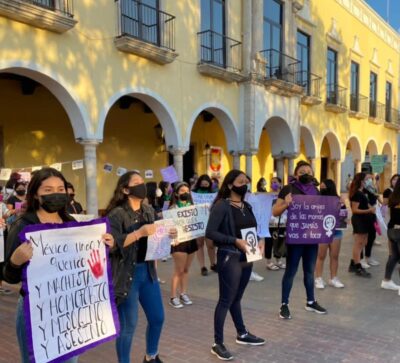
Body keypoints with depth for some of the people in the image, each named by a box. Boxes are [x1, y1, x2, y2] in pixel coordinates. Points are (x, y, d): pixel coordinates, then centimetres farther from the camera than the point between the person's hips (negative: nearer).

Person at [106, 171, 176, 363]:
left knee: (157, 318, 17)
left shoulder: (149, 210, 8)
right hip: (126, 274, -7)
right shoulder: (116, 214, -13)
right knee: (128, 325, 3)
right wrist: (139, 233, -29)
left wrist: (167, 235, 0)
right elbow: (112, 244, -25)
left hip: (148, 271, 7)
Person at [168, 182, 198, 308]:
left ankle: (183, 294, 24)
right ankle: (173, 297, 7)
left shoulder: (192, 206, 10)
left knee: (186, 269, 13)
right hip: (179, 241, -5)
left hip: (191, 240, 6)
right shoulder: (173, 207, -8)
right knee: (179, 270, -3)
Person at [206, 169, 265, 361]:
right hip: (229, 258, -7)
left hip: (246, 257, 7)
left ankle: (242, 334, 35)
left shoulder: (247, 206, 10)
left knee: (236, 298, 20)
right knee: (226, 300, -1)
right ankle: (217, 344, 10)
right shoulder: (222, 205, -13)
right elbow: (210, 232, -19)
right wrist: (235, 241, -23)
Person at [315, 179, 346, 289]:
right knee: (321, 256, 3)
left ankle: (333, 279, 21)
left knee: (335, 256, 10)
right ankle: (318, 279, 12)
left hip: (336, 230, 4)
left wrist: (342, 205, -12)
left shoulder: (338, 200, 1)